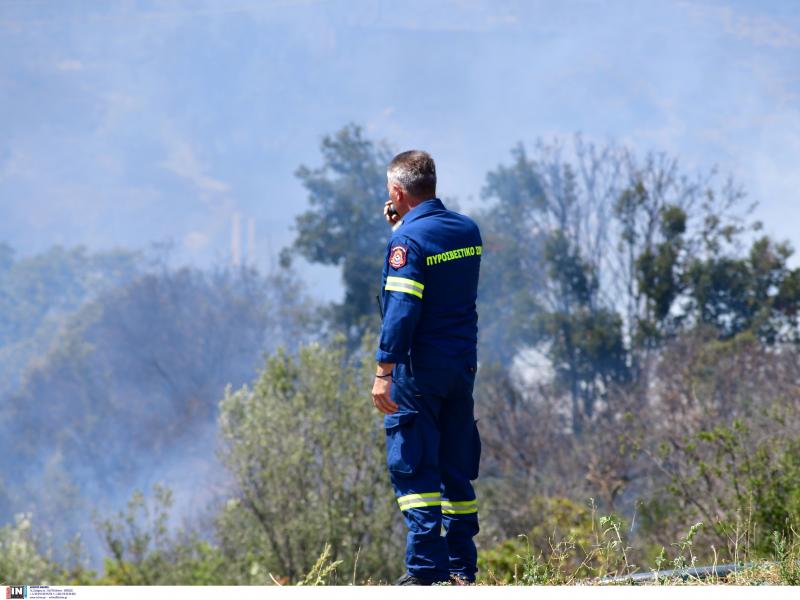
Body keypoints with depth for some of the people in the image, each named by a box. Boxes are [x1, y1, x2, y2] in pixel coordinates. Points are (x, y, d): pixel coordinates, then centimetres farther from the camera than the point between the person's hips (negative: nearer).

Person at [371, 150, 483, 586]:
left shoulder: (408, 239, -13)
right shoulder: (468, 230, 9)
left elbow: (401, 308, -20)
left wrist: (384, 371, -20)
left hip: (420, 370, -7)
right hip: (463, 365, 7)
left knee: (412, 468, -4)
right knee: (457, 470, 13)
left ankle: (425, 569, -10)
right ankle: (462, 568, 15)